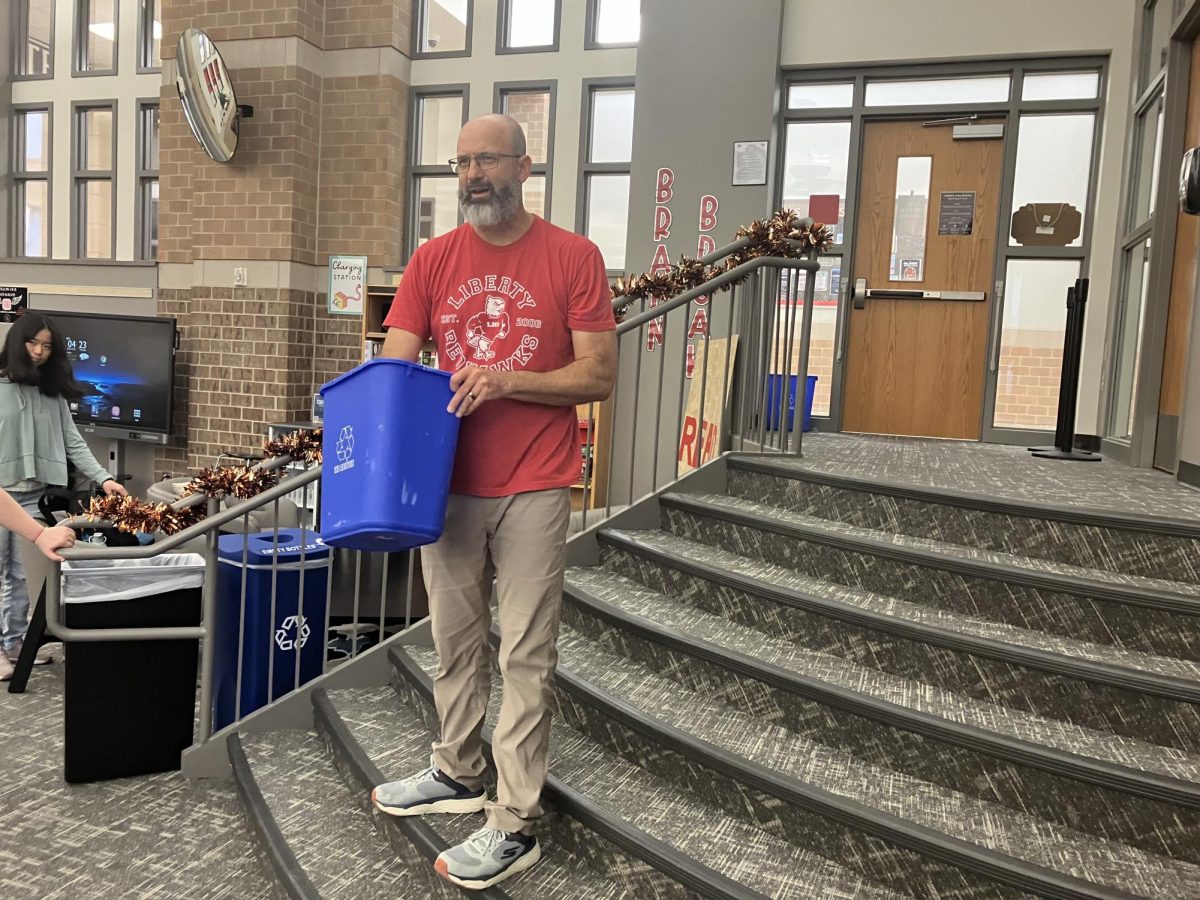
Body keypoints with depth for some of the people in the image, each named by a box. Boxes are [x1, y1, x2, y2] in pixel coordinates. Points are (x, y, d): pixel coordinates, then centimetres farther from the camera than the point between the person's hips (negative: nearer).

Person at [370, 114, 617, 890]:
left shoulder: (572, 257, -4)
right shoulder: (433, 260, 6)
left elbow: (599, 377, -6)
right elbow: (391, 370, 2)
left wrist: (507, 380, -20)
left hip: (533, 490, -4)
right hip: (449, 484, 4)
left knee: (526, 655, 2)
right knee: (455, 642, 16)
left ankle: (516, 824, 13)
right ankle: (457, 774, 35)